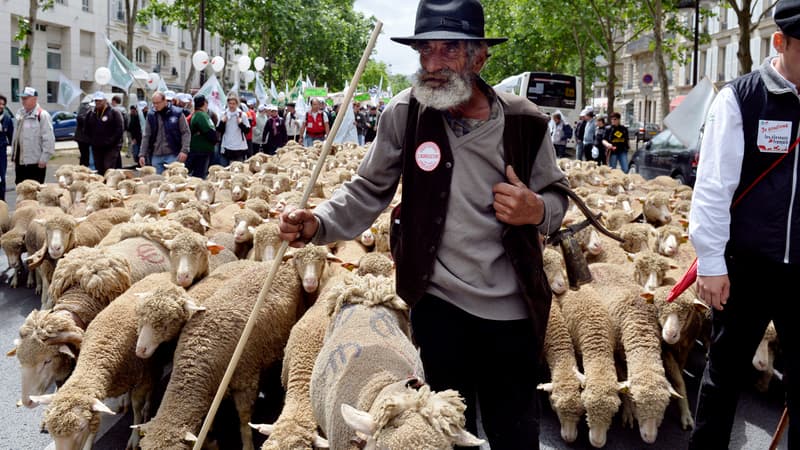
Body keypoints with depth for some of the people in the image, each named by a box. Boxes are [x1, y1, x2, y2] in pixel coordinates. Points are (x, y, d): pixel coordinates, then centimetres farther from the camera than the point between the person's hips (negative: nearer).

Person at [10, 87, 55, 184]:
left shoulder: (42, 115, -13)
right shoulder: (20, 113, 12)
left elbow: (48, 139, -16)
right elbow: (16, 135, 19)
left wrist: (44, 159, -17)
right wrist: (13, 155, 17)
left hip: (35, 162, -8)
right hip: (20, 161, 8)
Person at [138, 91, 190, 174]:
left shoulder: (177, 113, -2)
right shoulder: (151, 116, 7)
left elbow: (186, 133, -1)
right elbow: (146, 136, 11)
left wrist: (184, 150, -11)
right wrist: (142, 154, 4)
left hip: (173, 155, -3)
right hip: (156, 156, 3)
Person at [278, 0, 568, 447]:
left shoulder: (524, 121, -8)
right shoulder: (405, 113, -9)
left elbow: (557, 195, 5)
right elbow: (369, 191, -2)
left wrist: (538, 211, -18)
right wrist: (317, 223, -20)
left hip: (513, 311, 0)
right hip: (439, 305, 0)